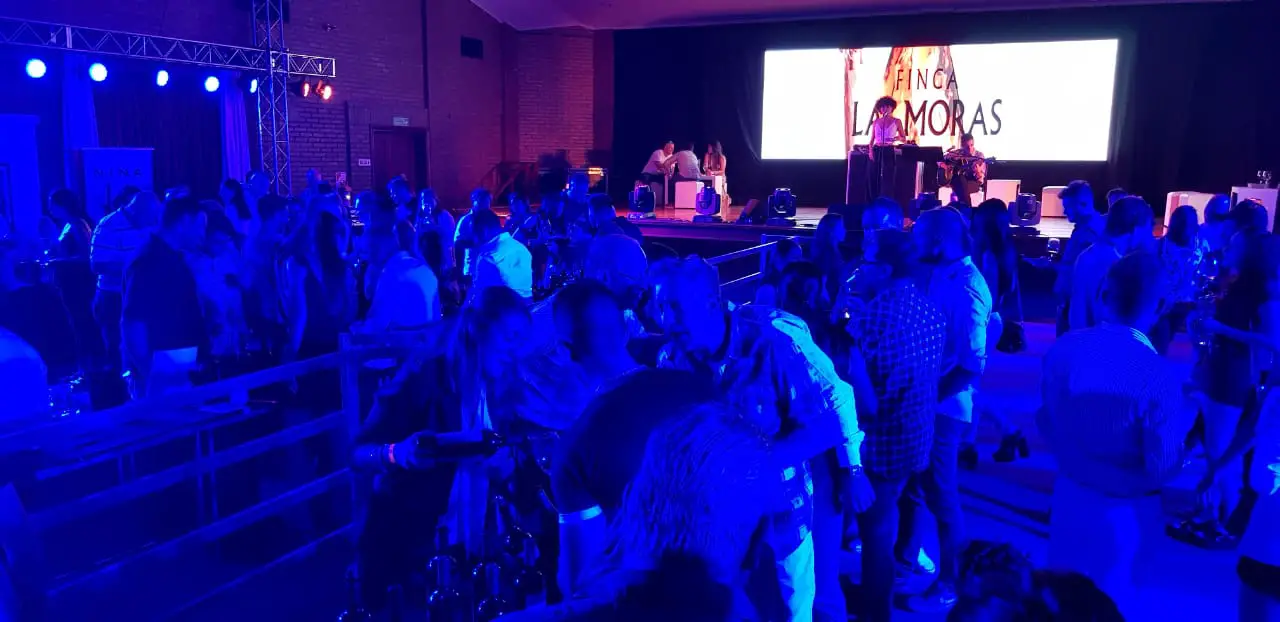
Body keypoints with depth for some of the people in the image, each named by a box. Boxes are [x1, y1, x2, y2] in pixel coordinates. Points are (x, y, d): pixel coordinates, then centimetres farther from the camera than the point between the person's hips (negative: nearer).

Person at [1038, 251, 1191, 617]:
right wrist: (1184, 417, -2)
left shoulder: (1064, 348, -12)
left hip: (1069, 498, 4)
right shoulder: (1159, 376, -26)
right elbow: (1164, 468, -18)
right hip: (1125, 512, -4)